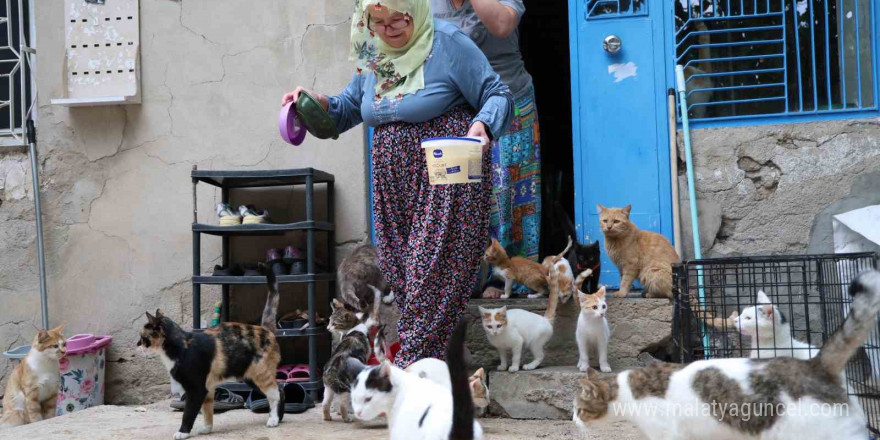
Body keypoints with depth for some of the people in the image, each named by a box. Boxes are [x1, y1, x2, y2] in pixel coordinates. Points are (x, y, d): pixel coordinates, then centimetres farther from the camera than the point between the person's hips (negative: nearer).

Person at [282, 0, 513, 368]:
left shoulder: (447, 44, -8)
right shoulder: (372, 56, 10)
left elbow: (497, 95, -5)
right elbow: (350, 107, 22)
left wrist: (482, 125, -25)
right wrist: (319, 103, 2)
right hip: (393, 180, 7)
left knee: (434, 267, -8)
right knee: (398, 267, 7)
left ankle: (411, 365, -2)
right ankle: (422, 350, 22)